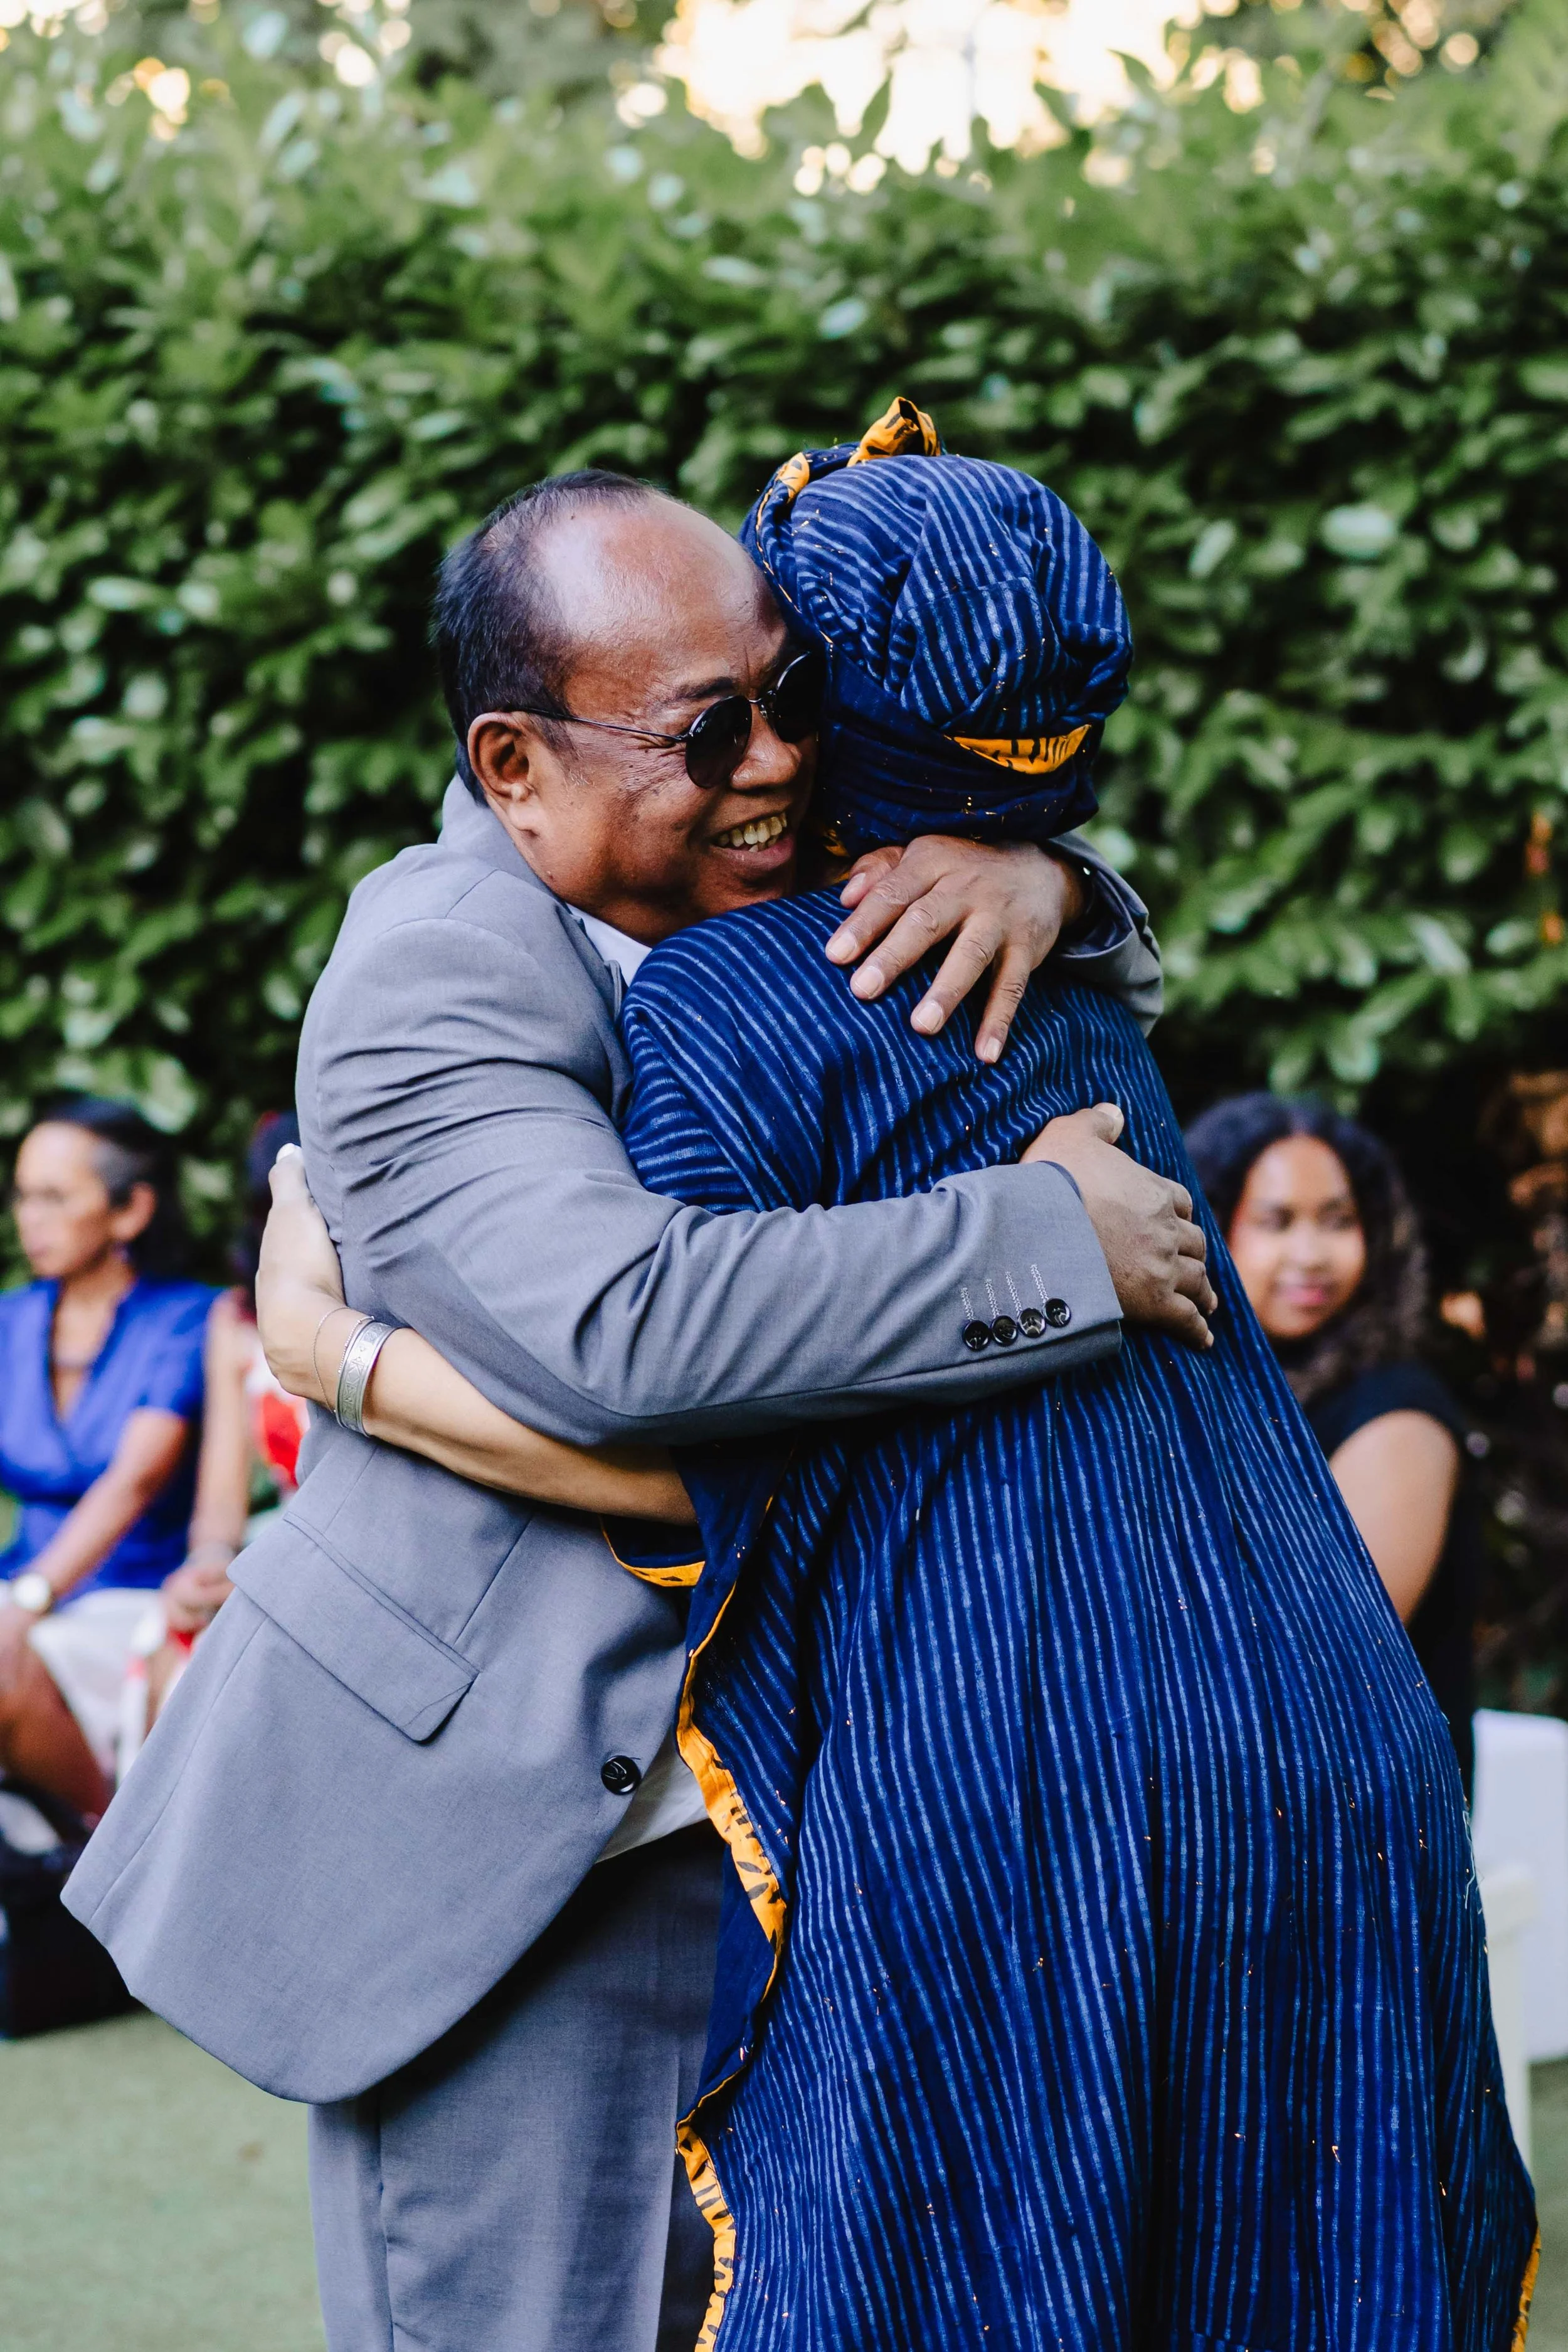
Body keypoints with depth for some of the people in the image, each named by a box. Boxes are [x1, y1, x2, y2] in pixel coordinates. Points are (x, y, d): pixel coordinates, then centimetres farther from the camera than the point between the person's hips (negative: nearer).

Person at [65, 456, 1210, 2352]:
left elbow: (1120, 989, 18)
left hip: (739, 1810, 8)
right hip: (493, 1823, -8)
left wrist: (1038, 878, -8)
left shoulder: (761, 899, 7)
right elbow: (625, 1326, -36)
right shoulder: (436, 969, -19)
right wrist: (1056, 1241, -27)